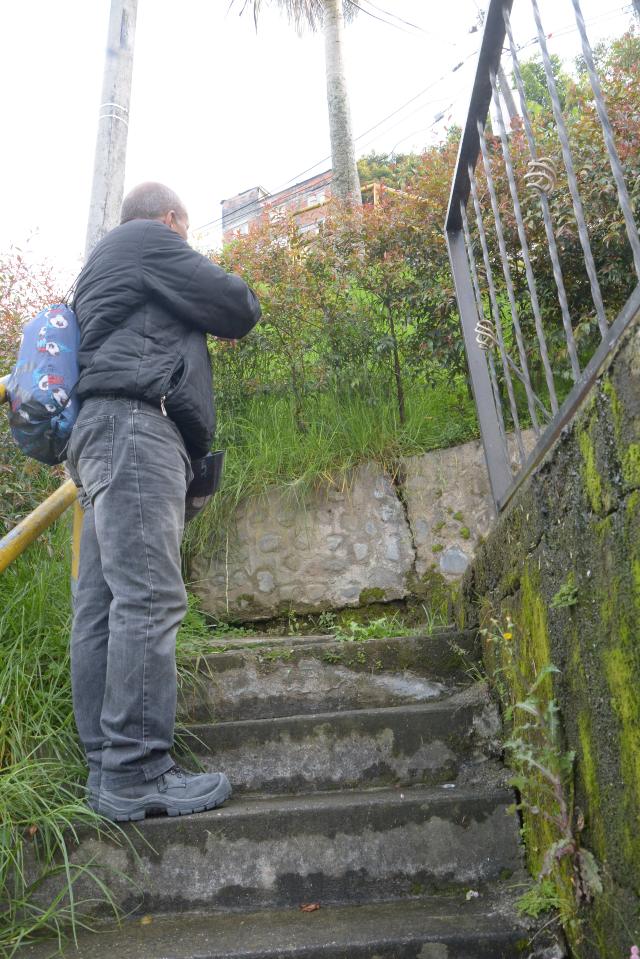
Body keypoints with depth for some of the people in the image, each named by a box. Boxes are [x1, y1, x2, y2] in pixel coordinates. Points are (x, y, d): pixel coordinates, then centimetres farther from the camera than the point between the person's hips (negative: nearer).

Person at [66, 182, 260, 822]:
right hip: (137, 422, -10)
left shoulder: (104, 263, 35)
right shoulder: (149, 240, 6)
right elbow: (238, 307, 0)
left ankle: (107, 768, 3)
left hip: (101, 433, 10)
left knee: (101, 605, 1)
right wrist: (236, 313, 22)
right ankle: (137, 773, -18)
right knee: (148, 597, -17)